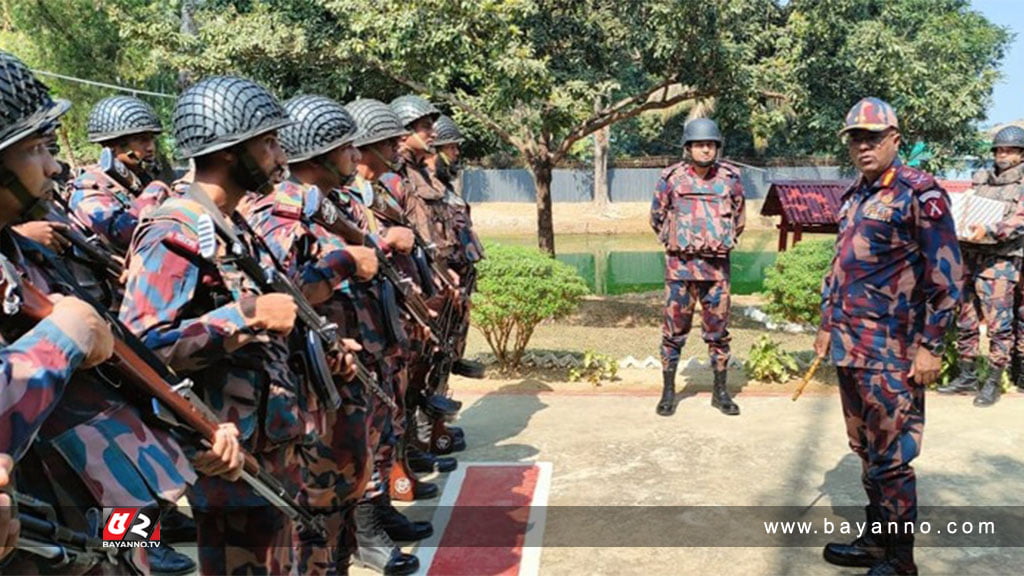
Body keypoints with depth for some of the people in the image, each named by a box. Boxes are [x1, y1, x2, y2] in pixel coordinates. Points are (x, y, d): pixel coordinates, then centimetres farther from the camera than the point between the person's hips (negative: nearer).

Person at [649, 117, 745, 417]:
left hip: (717, 267, 2)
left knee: (718, 331, 8)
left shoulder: (730, 179, 1)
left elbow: (738, 219, 16)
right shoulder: (671, 179, -4)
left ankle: (720, 392, 19)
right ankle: (668, 391, 15)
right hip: (680, 267, -1)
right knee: (674, 330, 4)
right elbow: (657, 217, 11)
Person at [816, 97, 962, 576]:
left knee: (891, 457, -1)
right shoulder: (854, 197, 14)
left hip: (891, 352, -8)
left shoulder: (919, 193, -10)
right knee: (865, 450, 16)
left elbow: (946, 275, -13)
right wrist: (827, 325, 20)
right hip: (849, 348, 8)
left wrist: (931, 346, -15)